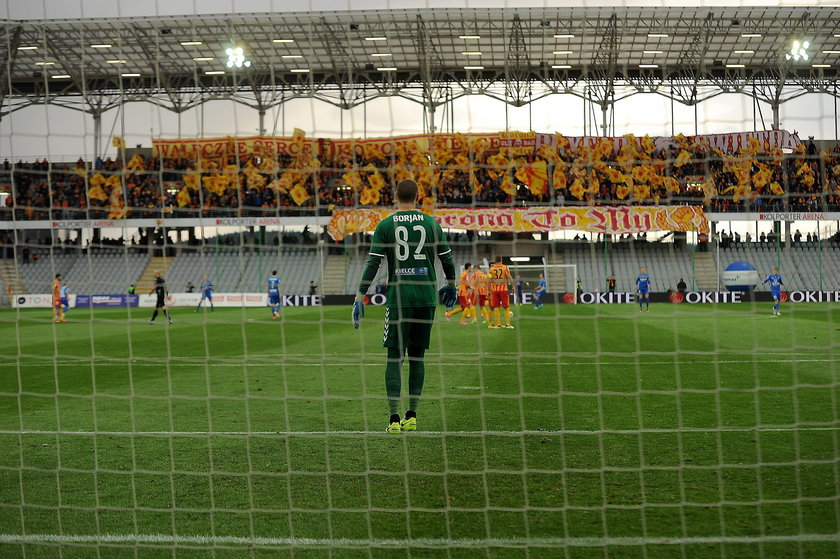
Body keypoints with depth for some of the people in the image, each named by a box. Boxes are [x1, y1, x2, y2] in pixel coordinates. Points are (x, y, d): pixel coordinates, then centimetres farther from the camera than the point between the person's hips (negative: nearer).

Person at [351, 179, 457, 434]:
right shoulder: (431, 223, 5)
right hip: (426, 297, 2)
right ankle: (411, 416, 12)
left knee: (394, 356, 1)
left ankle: (394, 418, -6)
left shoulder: (385, 225, 0)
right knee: (417, 356, 10)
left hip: (398, 298, -2)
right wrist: (451, 285, 25)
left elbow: (373, 263, -5)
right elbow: (447, 258, 8)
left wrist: (361, 295, -1)